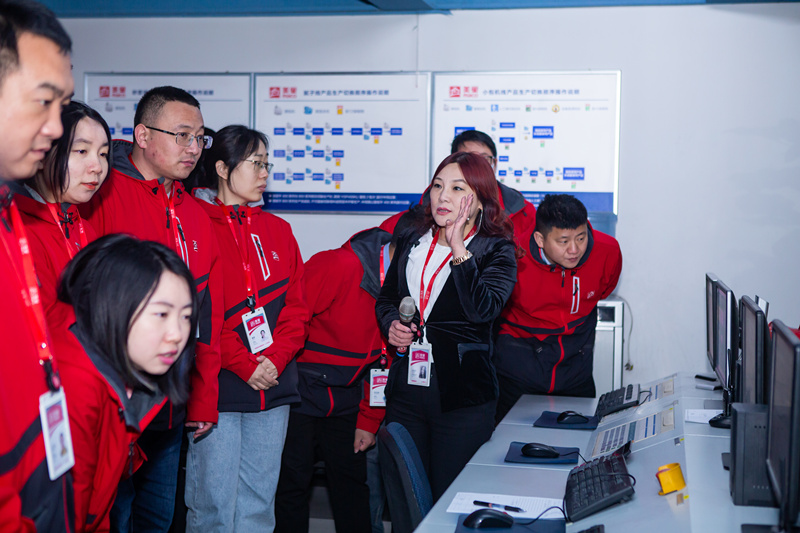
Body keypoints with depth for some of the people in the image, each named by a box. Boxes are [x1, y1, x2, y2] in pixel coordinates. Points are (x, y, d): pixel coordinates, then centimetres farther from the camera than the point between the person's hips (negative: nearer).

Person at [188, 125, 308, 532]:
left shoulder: (277, 230, 14)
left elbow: (296, 306, 10)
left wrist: (275, 359, -5)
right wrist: (245, 366, -13)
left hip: (274, 388, 5)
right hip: (217, 387, -5)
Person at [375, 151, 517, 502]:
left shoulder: (496, 250, -4)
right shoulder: (411, 241, 11)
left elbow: (483, 309, -22)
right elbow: (385, 298, 23)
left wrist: (459, 250, -21)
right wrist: (391, 324, 2)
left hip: (463, 395, -4)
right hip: (405, 389, 5)